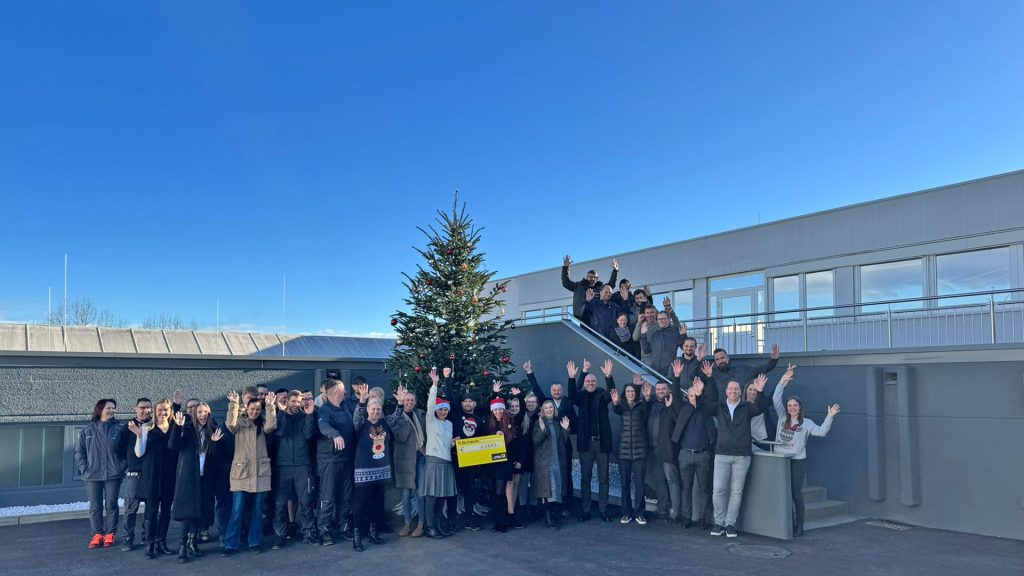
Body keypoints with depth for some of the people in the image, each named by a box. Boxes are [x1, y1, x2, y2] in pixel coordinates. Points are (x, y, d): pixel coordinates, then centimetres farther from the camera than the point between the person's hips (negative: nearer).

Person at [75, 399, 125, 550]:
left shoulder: (120, 428, -2)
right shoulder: (88, 429, 3)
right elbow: (79, 451, 7)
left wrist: (121, 467, -7)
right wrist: (84, 469, -2)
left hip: (113, 475, -1)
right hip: (92, 475, 1)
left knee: (111, 505, 5)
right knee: (95, 506, 6)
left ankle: (110, 534, 15)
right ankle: (97, 534, 15)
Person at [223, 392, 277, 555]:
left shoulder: (262, 424, 8)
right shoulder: (240, 423, 3)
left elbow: (271, 426, -14)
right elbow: (230, 424, -20)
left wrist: (270, 406, -27)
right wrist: (233, 404, -34)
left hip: (260, 472, 2)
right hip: (241, 471, -2)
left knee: (257, 510, 7)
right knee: (237, 510, -4)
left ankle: (255, 543, 16)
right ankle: (231, 545, 5)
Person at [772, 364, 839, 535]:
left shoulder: (806, 423, 4)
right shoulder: (782, 417, 9)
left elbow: (821, 432, -8)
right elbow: (776, 399, 3)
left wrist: (829, 417, -14)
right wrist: (783, 381, -4)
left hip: (797, 461, -2)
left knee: (796, 494, 1)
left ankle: (799, 526, 9)